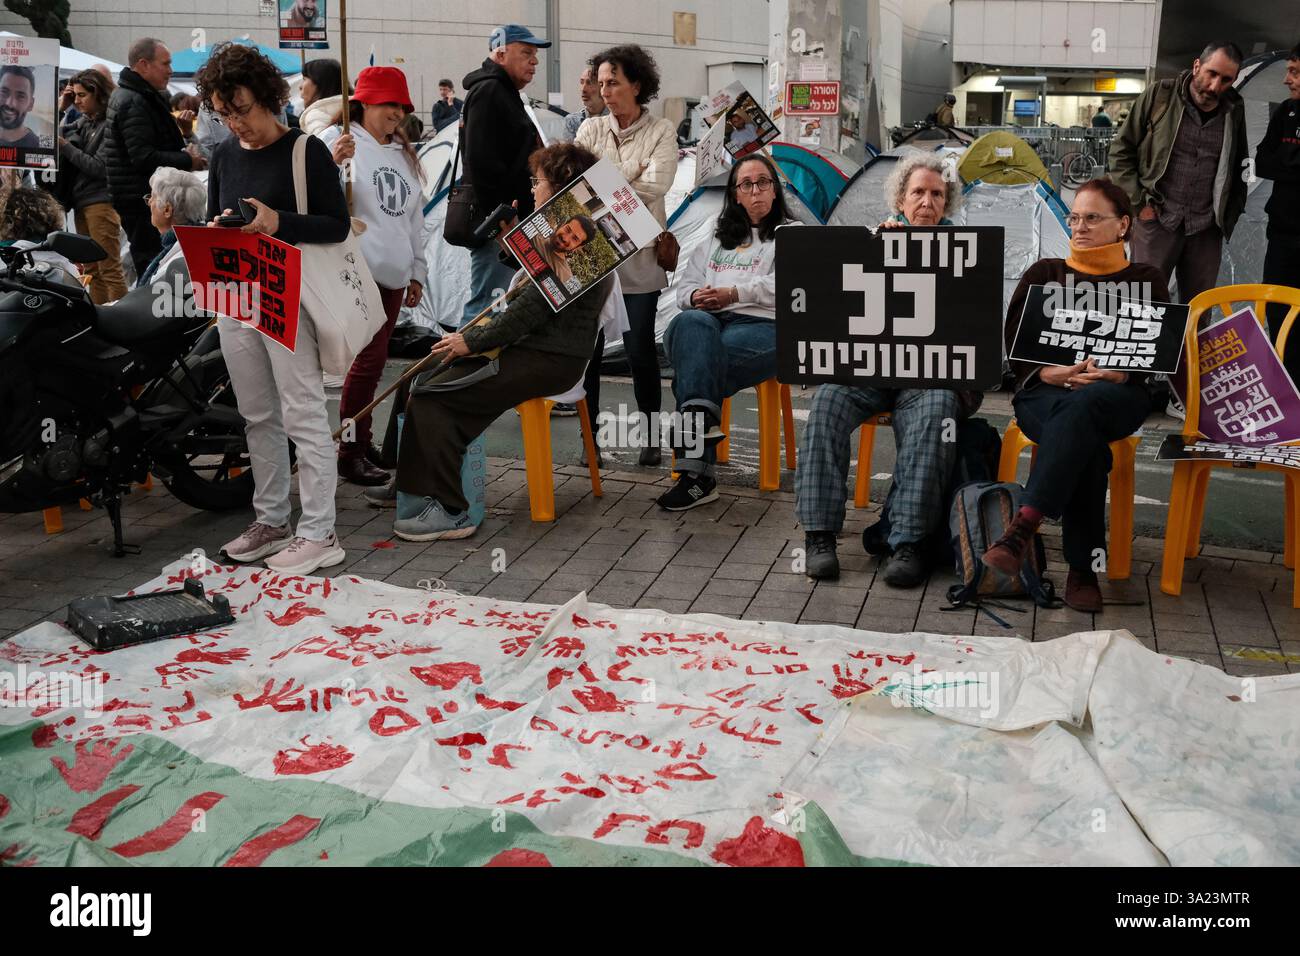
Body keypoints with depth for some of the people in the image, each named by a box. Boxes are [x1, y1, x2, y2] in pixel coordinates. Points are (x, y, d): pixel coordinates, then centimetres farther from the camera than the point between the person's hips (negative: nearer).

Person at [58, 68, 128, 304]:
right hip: (81, 200, 8)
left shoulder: (110, 125, -8)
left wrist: (65, 146, -12)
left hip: (101, 202, -8)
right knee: (91, 268, 10)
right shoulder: (83, 122, 15)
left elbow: (99, 167, -14)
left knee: (109, 268, -8)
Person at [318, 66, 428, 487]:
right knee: (369, 358, -10)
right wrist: (332, 163, -31)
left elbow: (414, 218, 24)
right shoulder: (336, 140, -4)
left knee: (373, 360, 11)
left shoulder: (402, 153, 20)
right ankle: (348, 453, -1)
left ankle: (362, 440, 21)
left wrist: (417, 272, 23)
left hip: (393, 275, 7)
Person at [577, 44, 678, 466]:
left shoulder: (661, 131, 1)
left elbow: (655, 186, -13)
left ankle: (650, 435, 16)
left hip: (638, 256, -2)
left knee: (640, 349, 1)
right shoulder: (591, 129, 9)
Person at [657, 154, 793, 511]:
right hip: (706, 324, 3)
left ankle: (696, 471, -40)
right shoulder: (715, 240, 35)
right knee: (690, 322, -39)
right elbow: (685, 286, 28)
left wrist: (733, 293, -9)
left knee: (692, 369, -36)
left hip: (762, 325, -3)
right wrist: (696, 297, 2)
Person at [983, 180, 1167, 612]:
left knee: (1082, 406, -40)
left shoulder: (1145, 280, 19)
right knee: (1085, 439, -37)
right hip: (1045, 393, 1)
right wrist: (1047, 372, -12)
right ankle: (1084, 567, -39)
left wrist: (1122, 373, -16)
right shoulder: (1043, 274, 21)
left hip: (1117, 396, -1)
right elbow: (1013, 342, 10)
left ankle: (1023, 526, -49)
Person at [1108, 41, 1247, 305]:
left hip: (1206, 229, 4)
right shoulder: (1159, 95, -3)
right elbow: (1121, 150, 0)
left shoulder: (1234, 110, 8)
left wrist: (1230, 215, 13)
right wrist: (1138, 203, -5)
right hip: (1156, 221, -4)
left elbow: (1239, 166, 21)